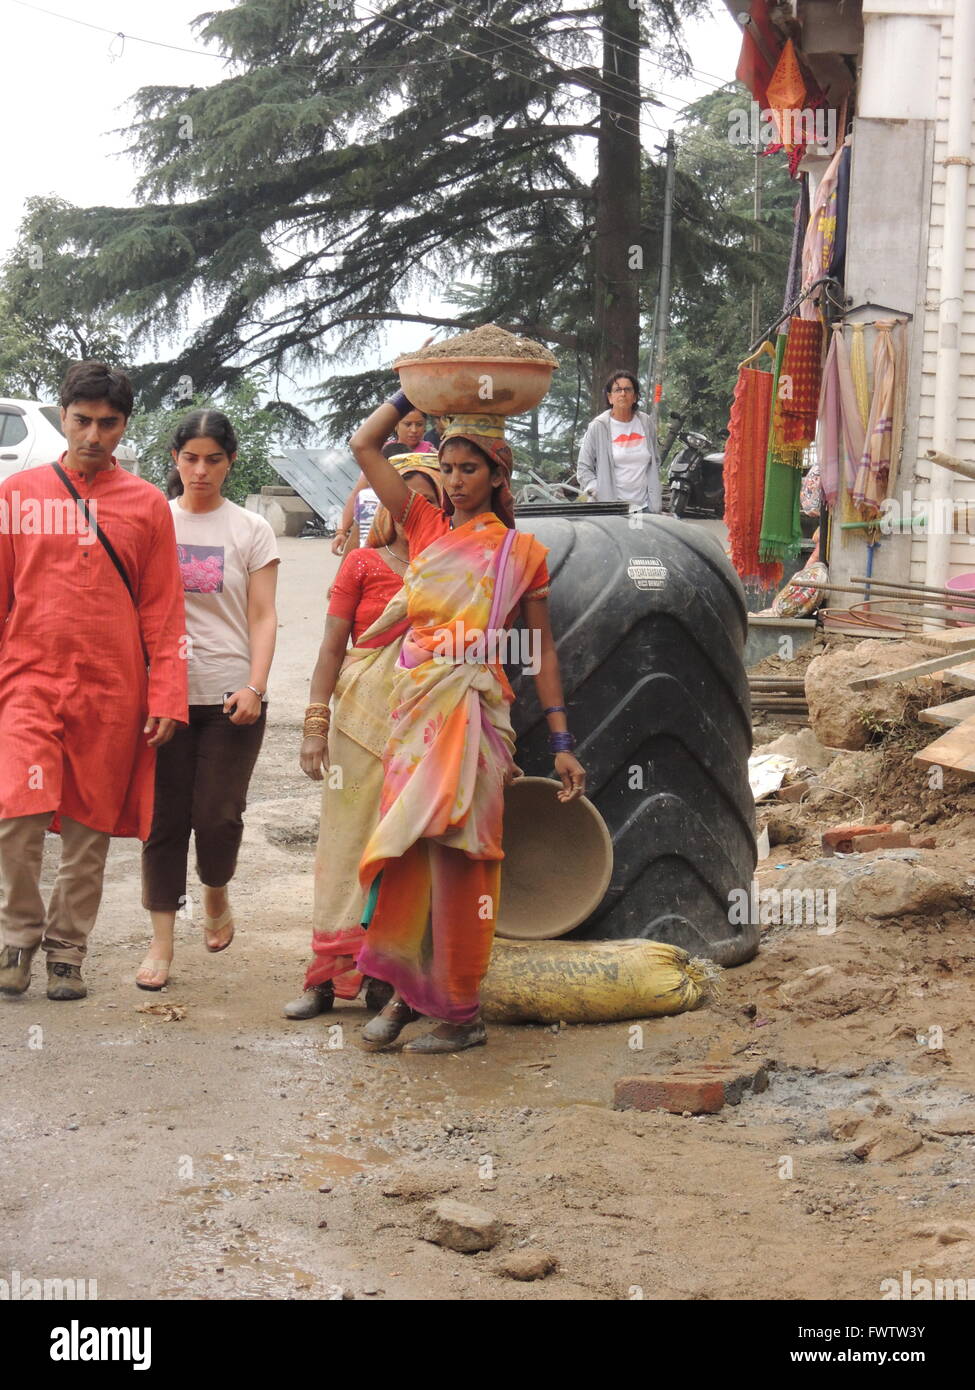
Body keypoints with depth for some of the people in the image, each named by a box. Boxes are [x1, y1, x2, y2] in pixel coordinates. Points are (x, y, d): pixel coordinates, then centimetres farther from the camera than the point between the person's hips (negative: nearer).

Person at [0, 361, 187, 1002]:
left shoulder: (147, 504, 6)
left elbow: (163, 611, 5)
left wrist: (166, 696, -1)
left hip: (111, 692, 1)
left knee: (90, 828, 5)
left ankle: (67, 950, 20)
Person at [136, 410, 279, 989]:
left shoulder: (250, 530, 6)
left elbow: (263, 617, 3)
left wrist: (254, 687, -11)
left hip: (230, 695, -1)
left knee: (217, 813, -3)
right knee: (164, 815, 1)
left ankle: (217, 898, 27)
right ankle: (162, 942, 8)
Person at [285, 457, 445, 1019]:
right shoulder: (363, 563, 3)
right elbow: (332, 648, 2)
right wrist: (316, 724, -5)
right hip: (363, 714, -2)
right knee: (350, 836, -1)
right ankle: (331, 975, 4)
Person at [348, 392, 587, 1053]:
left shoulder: (521, 550, 4)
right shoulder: (426, 528, 12)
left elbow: (543, 649, 6)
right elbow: (364, 445, 12)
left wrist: (562, 742, 2)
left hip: (473, 710, -4)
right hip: (414, 702, 4)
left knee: (455, 856, -5)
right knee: (408, 853, 3)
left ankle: (461, 1011, 2)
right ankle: (408, 990, 14)